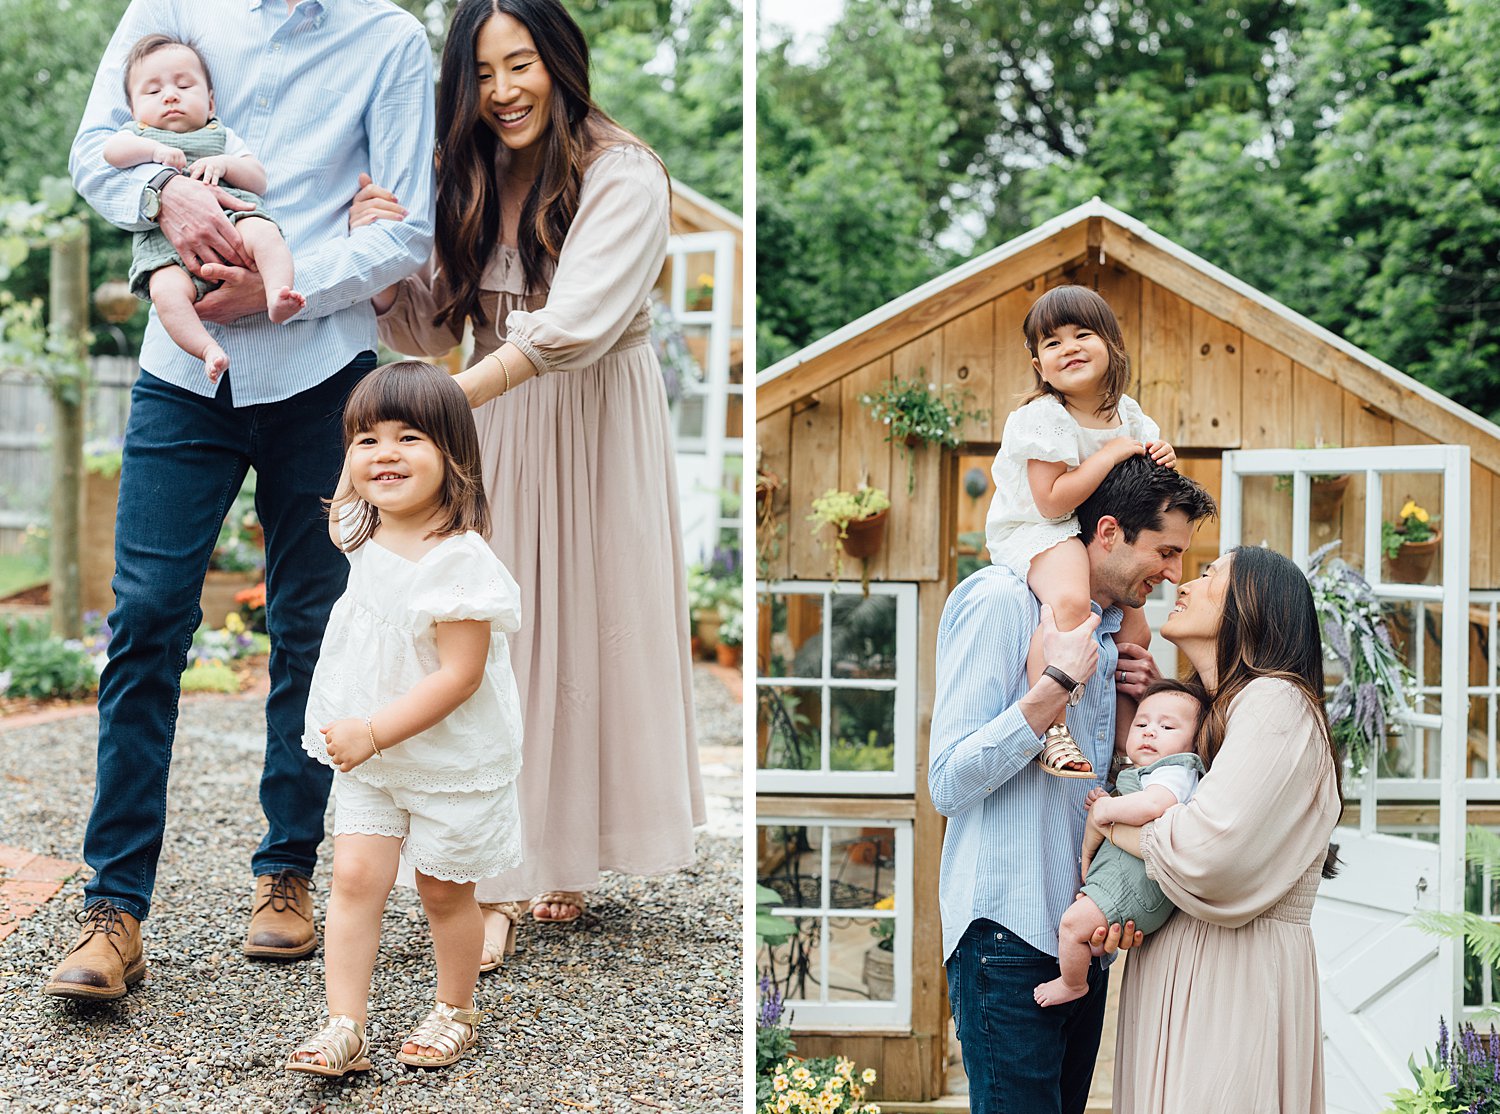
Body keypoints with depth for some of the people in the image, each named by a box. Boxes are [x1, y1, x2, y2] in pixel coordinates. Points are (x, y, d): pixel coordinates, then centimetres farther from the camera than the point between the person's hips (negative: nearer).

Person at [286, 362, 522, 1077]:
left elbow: (459, 675, -26)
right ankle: (345, 1026, 4)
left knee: (444, 890, 9)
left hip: (451, 759, -6)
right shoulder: (365, 539, -1)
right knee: (354, 878, -1)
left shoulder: (460, 559, -24)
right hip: (366, 754, 6)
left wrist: (374, 732, -27)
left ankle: (456, 1011, 29)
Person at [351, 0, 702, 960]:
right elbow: (434, 330, 8)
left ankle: (572, 853, 20)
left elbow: (576, 322, -26)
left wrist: (452, 397, -34)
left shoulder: (623, 176, -12)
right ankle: (498, 883, 5)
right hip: (494, 428, 5)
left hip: (596, 433, -4)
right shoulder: (475, 182, 8)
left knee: (589, 624, 3)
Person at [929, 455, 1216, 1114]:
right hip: (1011, 933, -8)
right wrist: (1060, 682, -20)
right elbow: (949, 783, -17)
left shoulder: (1111, 628, 16)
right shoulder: (1000, 601, -10)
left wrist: (1142, 700, 6)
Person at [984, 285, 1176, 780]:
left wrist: (1159, 459, -5)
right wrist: (1111, 453, -24)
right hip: (1033, 531, -9)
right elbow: (1052, 500, -27)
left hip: (1095, 535, 9)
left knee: (1135, 632, 13)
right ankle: (1049, 726, -38)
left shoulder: (1126, 413, 3)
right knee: (1070, 600, -38)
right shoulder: (1044, 418, -20)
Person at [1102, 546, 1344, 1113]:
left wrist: (1118, 827, -5)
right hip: (1175, 965, 9)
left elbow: (1206, 851, -23)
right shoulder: (1212, 712, 19)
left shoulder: (1275, 699, -12)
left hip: (1237, 971, -9)